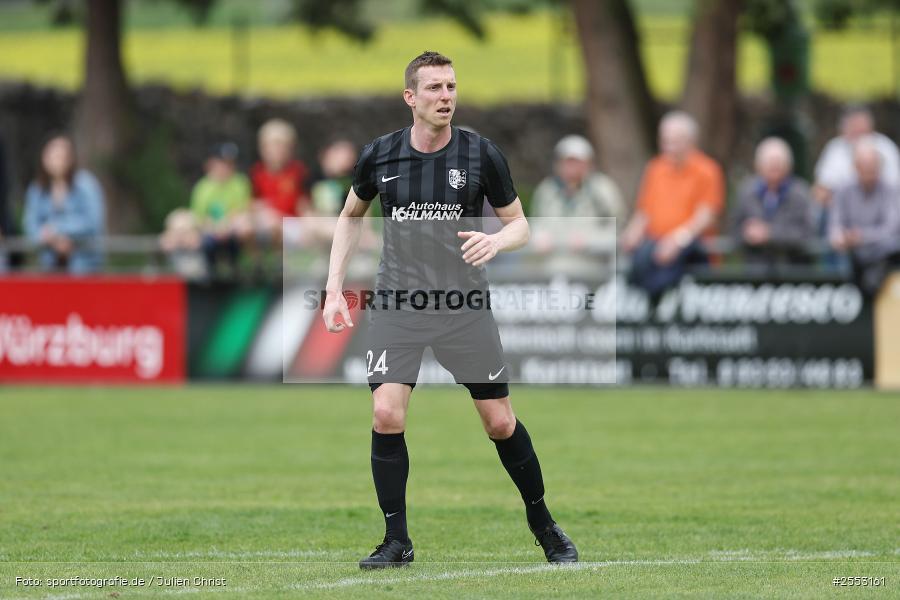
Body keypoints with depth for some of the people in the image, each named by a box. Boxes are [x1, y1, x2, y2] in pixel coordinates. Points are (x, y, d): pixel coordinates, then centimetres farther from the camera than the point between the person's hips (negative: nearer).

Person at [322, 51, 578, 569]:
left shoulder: (481, 154, -5)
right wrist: (335, 287, 9)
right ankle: (397, 541, -2)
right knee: (387, 415, -15)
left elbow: (520, 223, 3)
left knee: (501, 422, 3)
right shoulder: (379, 156, -1)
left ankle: (543, 524, 24)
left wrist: (495, 241, -20)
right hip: (398, 306, 0)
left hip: (466, 307, 0)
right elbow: (351, 216, 17)